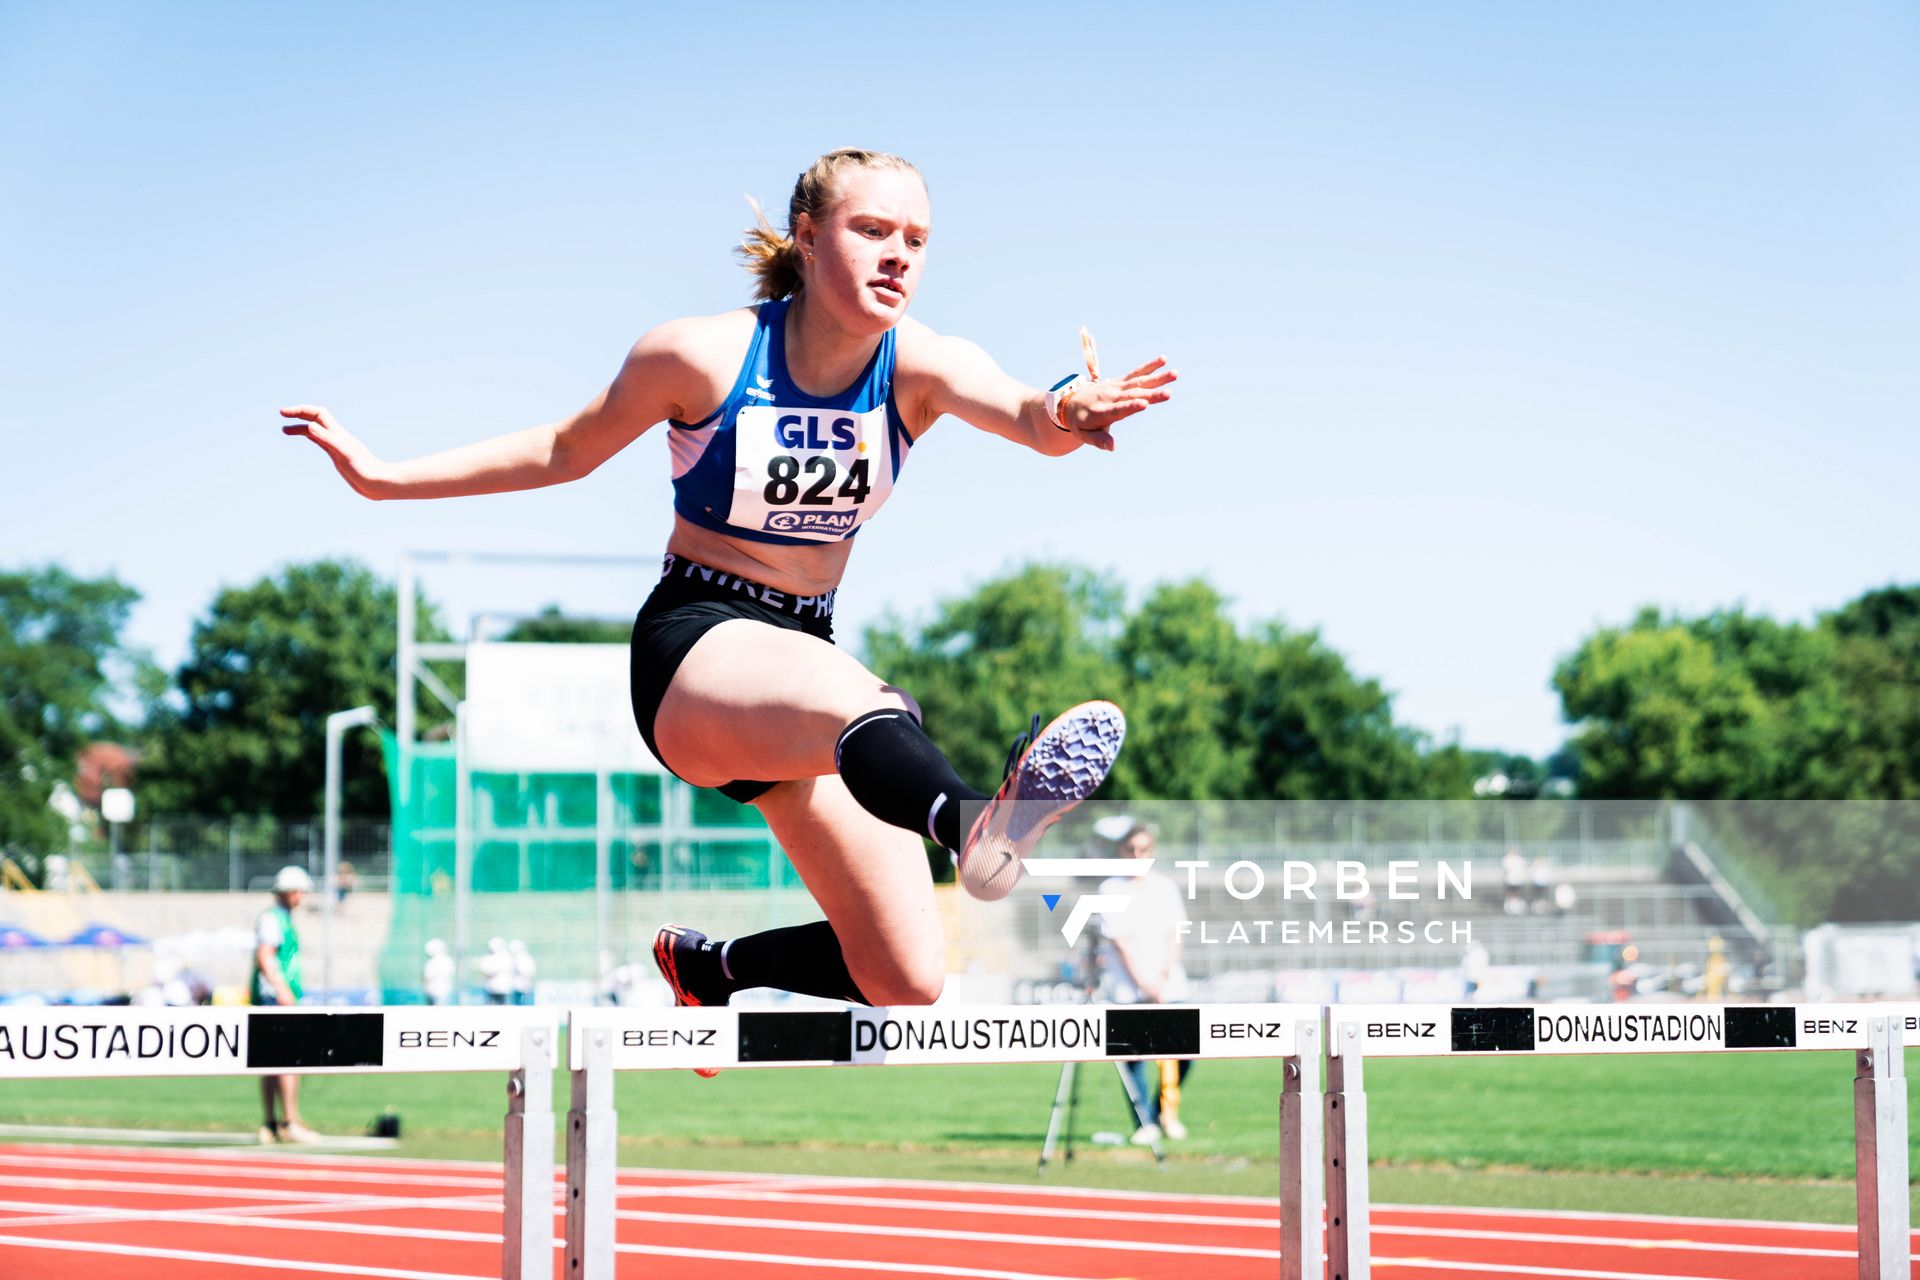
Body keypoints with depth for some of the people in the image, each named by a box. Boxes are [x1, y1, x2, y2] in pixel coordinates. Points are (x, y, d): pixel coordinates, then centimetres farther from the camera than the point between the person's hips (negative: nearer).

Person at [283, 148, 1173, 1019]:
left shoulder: (919, 365, -7)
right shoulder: (703, 355, -11)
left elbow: (1026, 416, -28)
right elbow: (568, 451, 5)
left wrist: (1065, 414, -53)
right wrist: (382, 478, 3)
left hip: (804, 649, 5)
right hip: (691, 650, -5)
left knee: (905, 980, -5)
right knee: (855, 698, -42)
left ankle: (705, 964, 24)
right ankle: (975, 824, -77)